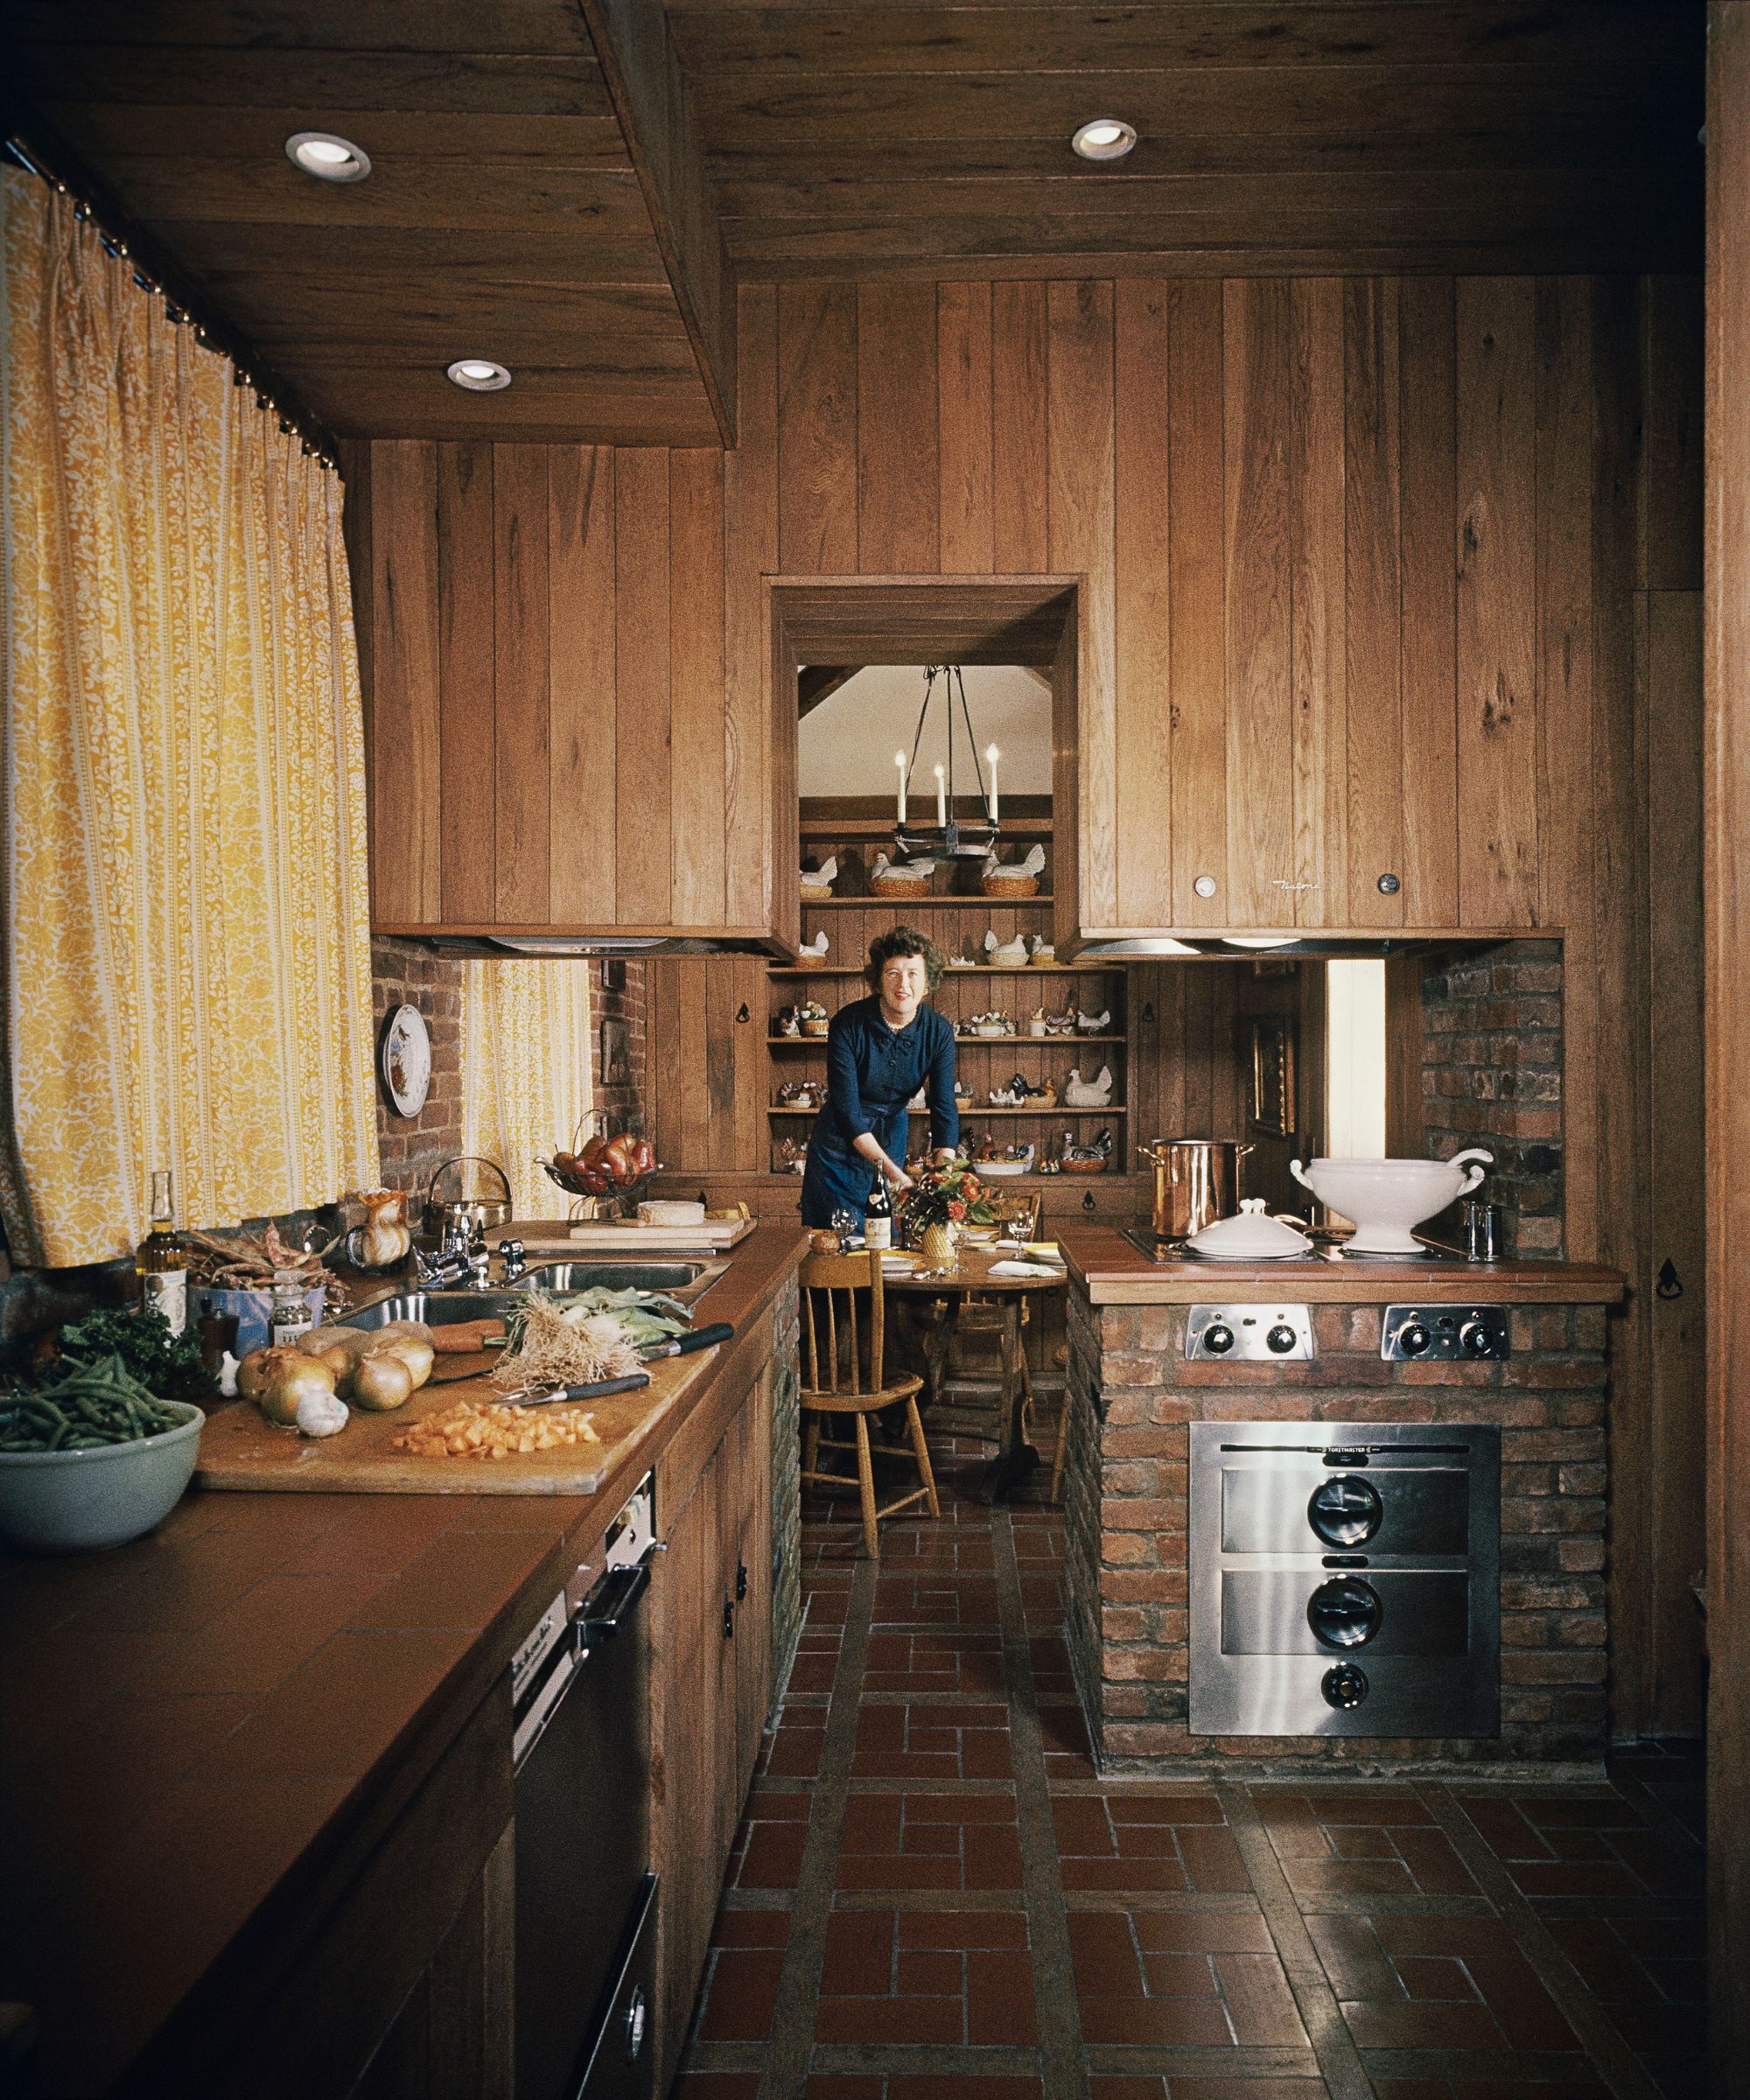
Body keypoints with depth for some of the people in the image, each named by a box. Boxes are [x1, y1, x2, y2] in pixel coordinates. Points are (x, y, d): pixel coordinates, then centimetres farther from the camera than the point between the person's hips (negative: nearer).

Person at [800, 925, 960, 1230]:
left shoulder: (938, 1032, -15)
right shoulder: (847, 1024, -23)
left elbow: (944, 1110, -16)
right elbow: (847, 1109, -25)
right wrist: (892, 1171, -32)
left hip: (892, 1135, 2)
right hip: (841, 1138, -2)